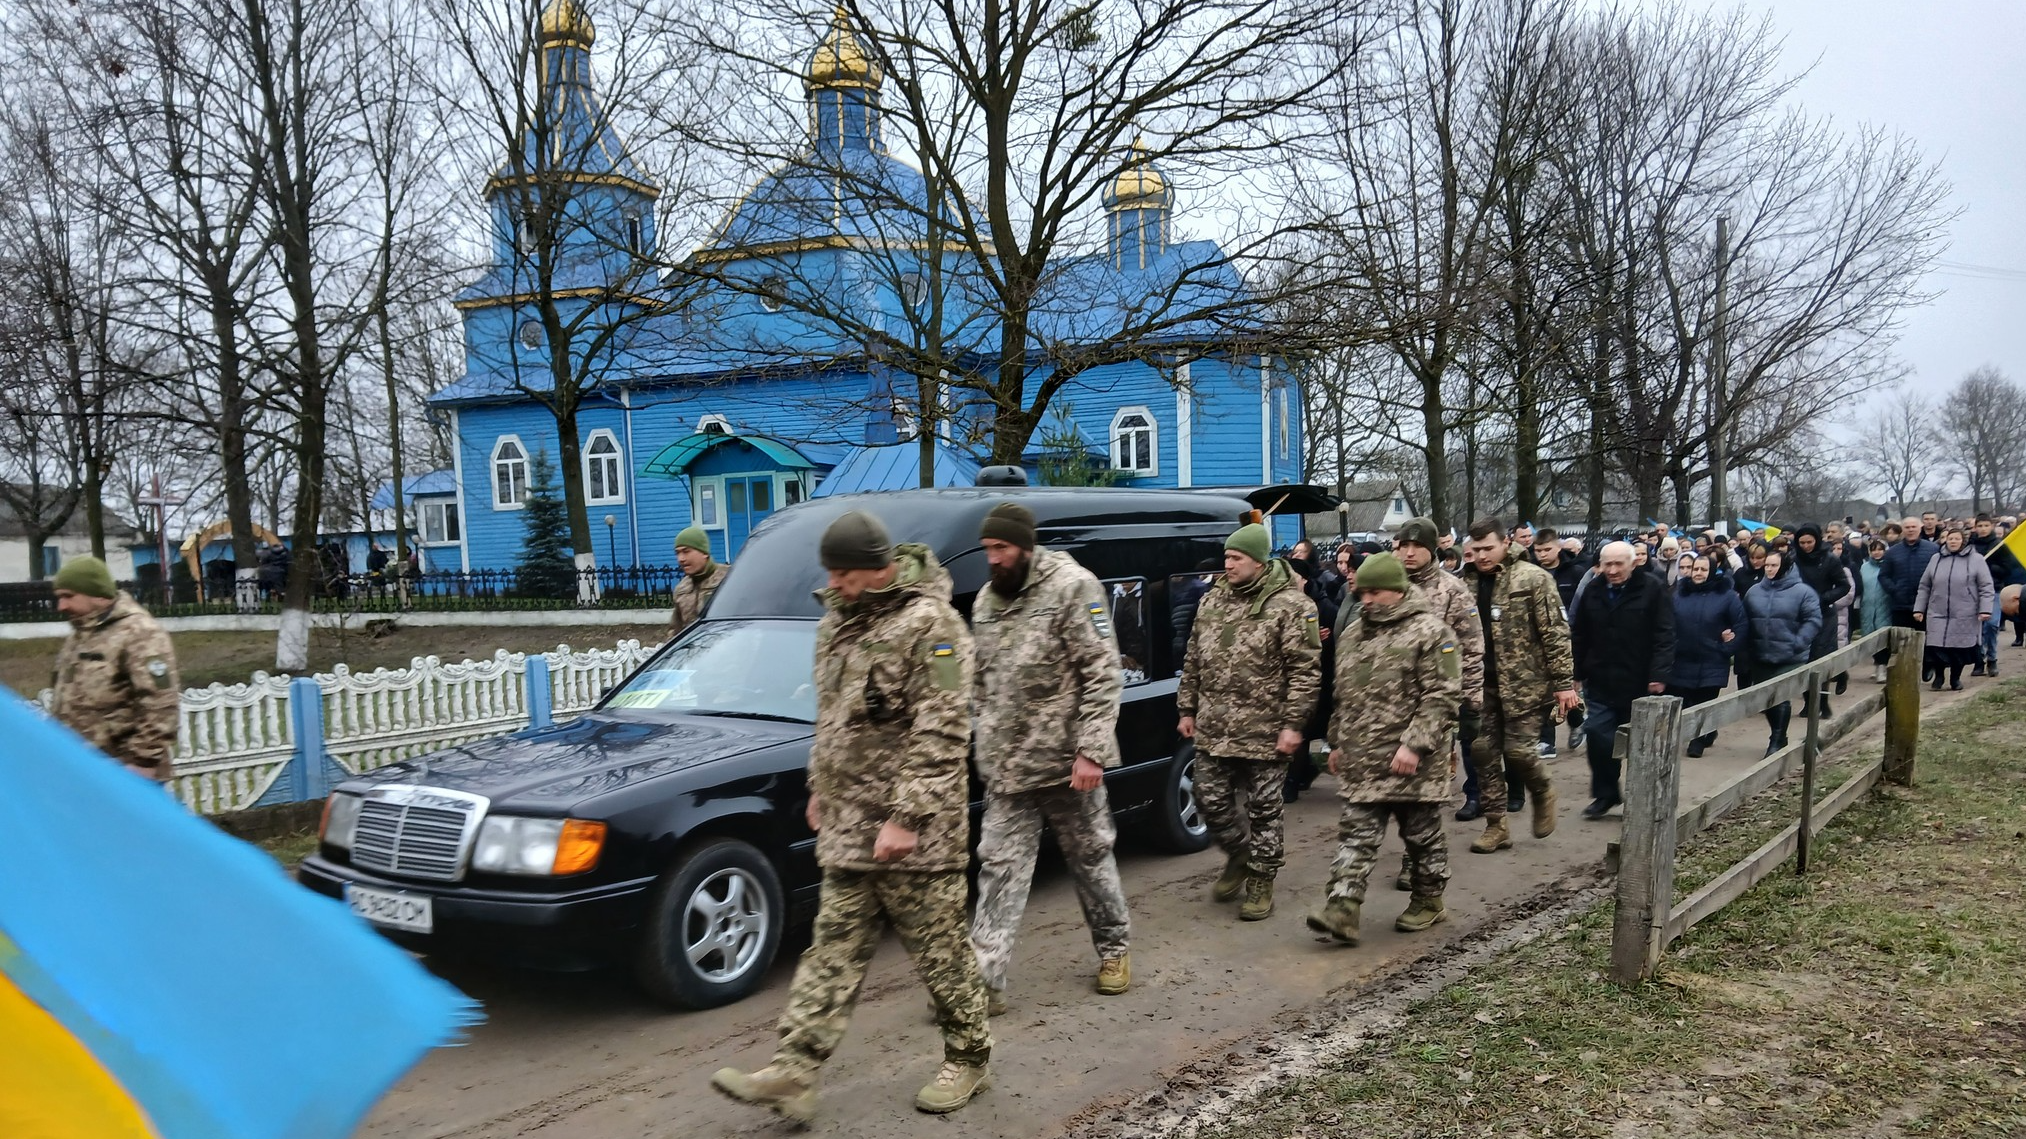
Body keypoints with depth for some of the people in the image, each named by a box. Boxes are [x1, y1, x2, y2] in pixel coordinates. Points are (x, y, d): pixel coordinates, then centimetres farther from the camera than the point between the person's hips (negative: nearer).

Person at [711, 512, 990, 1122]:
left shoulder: (929, 623, -15)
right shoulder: (838, 619, 12)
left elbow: (941, 734, -20)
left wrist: (907, 818, -22)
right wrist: (821, 788, 21)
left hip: (915, 829, -7)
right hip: (847, 822, 8)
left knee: (940, 950, 5)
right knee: (834, 948, 8)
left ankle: (969, 1060, 24)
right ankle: (792, 1075, 9)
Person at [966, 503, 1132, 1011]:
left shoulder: (1073, 586, -11)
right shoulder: (985, 600, 9)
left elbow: (1103, 675, -14)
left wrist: (1092, 751, -19)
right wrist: (986, 744, 15)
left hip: (1066, 760, -5)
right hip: (1006, 768, 5)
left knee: (1092, 859, 12)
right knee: (1000, 869, 2)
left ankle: (1114, 949, 33)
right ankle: (984, 978, 3)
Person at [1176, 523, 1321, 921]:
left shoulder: (1290, 605, -10)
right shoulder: (1212, 601, 10)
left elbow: (1305, 670, -12)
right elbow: (1193, 661, 16)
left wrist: (1293, 723, -15)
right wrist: (1187, 709, 14)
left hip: (1264, 732, -6)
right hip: (1213, 729, 6)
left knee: (1263, 809, 6)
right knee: (1211, 801, 10)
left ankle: (1260, 882, 22)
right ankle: (1240, 856, 36)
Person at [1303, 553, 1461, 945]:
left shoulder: (1430, 632, -10)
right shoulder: (1355, 633, 13)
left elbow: (1442, 697, -16)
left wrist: (1415, 744, -23)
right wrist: (1337, 742, 20)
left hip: (1411, 762, -6)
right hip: (1362, 761, 6)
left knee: (1422, 833, 10)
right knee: (1356, 833, 0)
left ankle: (1429, 902, 27)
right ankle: (1342, 909, -4)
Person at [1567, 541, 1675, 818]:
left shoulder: (1652, 589, -7)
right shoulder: (1592, 592, 5)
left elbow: (1664, 636, -11)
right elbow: (1579, 636, 9)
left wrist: (1659, 675, -18)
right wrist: (1576, 673, 7)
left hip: (1639, 684, -3)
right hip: (1600, 682, 3)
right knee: (1597, 738, -1)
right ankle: (1604, 794, 15)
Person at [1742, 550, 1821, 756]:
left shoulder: (1802, 591, -6)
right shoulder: (1755, 591, 9)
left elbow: (1813, 621, -9)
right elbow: (1745, 622, 13)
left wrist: (1798, 643, -18)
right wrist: (1748, 648, 6)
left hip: (1789, 659, -5)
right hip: (1760, 657, 5)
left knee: (1781, 698, -8)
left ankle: (1777, 741, 4)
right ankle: (1778, 737, 31)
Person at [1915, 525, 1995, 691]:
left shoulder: (1975, 559, 1)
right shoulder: (1936, 559, 10)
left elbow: (1986, 588, -1)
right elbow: (1924, 587, 14)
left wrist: (1985, 609, -9)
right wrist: (1919, 609, 9)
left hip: (1965, 617, -2)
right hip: (1938, 614, 2)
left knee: (1960, 648, 4)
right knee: (1936, 648, -5)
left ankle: (1956, 678, 24)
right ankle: (1938, 676, 15)